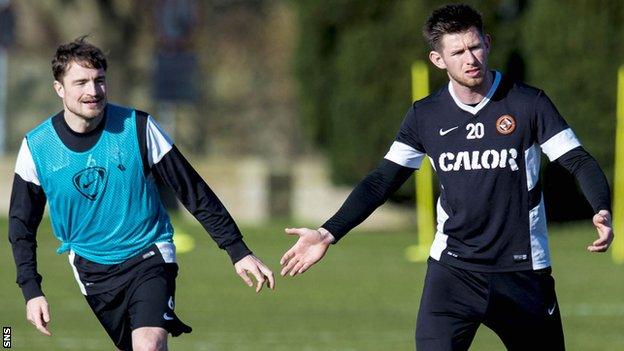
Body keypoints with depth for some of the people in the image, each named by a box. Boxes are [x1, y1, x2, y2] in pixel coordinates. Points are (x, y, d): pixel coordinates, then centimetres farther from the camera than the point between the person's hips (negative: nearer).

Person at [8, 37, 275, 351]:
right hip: (91, 269, 3)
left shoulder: (137, 127, -11)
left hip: (149, 257, -3)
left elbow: (194, 192, -5)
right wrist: (31, 291, -4)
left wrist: (238, 252, -7)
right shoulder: (36, 147, -7)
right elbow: (21, 225, 6)